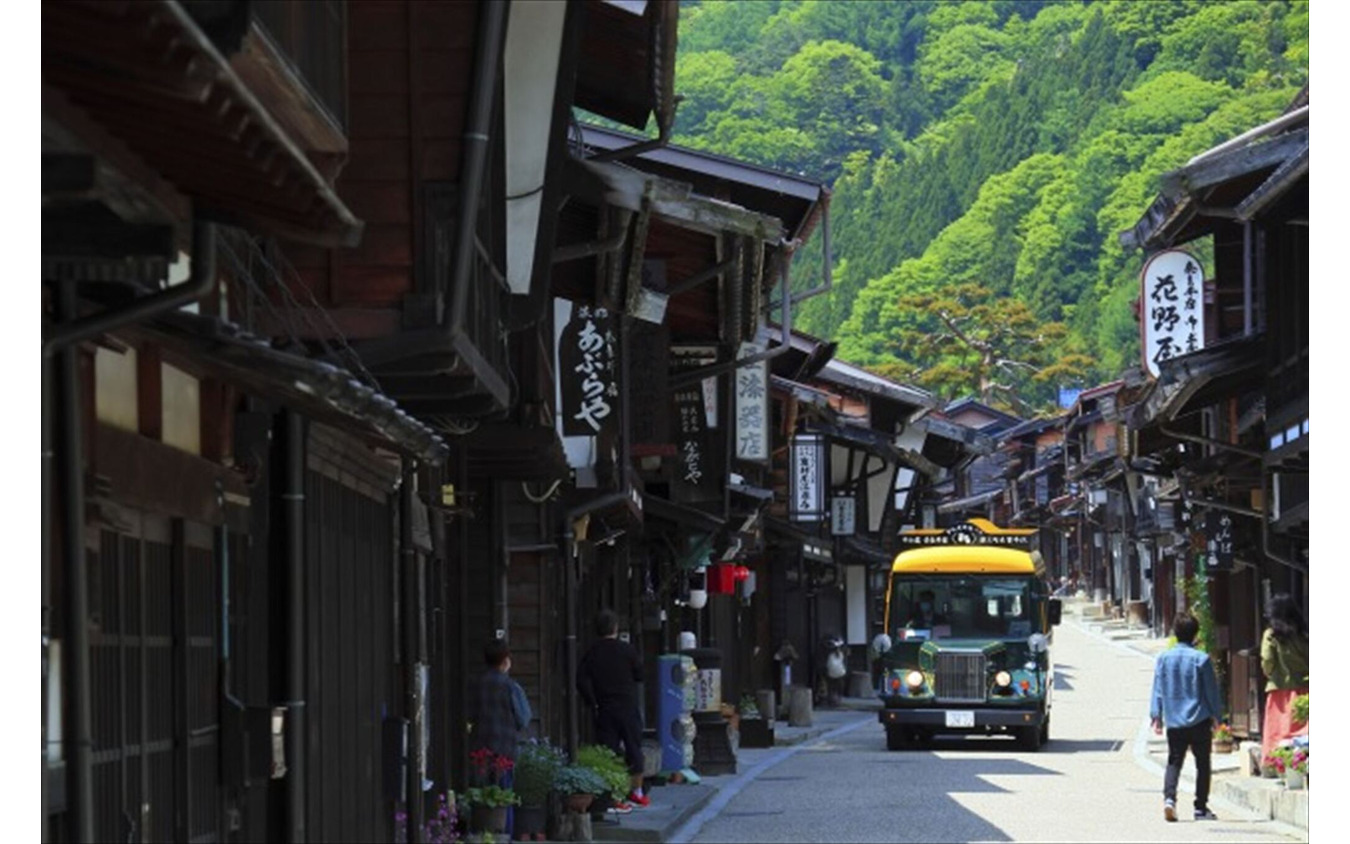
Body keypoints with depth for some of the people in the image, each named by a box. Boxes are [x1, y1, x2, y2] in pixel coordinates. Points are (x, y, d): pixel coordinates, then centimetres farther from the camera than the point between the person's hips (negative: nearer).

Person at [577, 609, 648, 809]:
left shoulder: (591, 652, 0)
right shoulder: (627, 650, -7)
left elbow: (582, 681, -5)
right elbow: (639, 676, 0)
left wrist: (593, 703, 1)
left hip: (604, 710, 2)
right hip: (627, 708, -2)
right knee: (633, 749, 11)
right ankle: (637, 793, 19)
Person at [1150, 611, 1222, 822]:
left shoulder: (1163, 658, 0)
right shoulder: (1201, 659, -8)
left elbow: (1158, 690, 3)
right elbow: (1211, 690, -2)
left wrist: (1156, 716, 9)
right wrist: (1215, 716, 8)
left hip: (1173, 720, 2)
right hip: (1199, 719, -2)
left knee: (1174, 762, 8)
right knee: (1203, 763, 8)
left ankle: (1169, 797, -15)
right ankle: (1201, 807, 9)